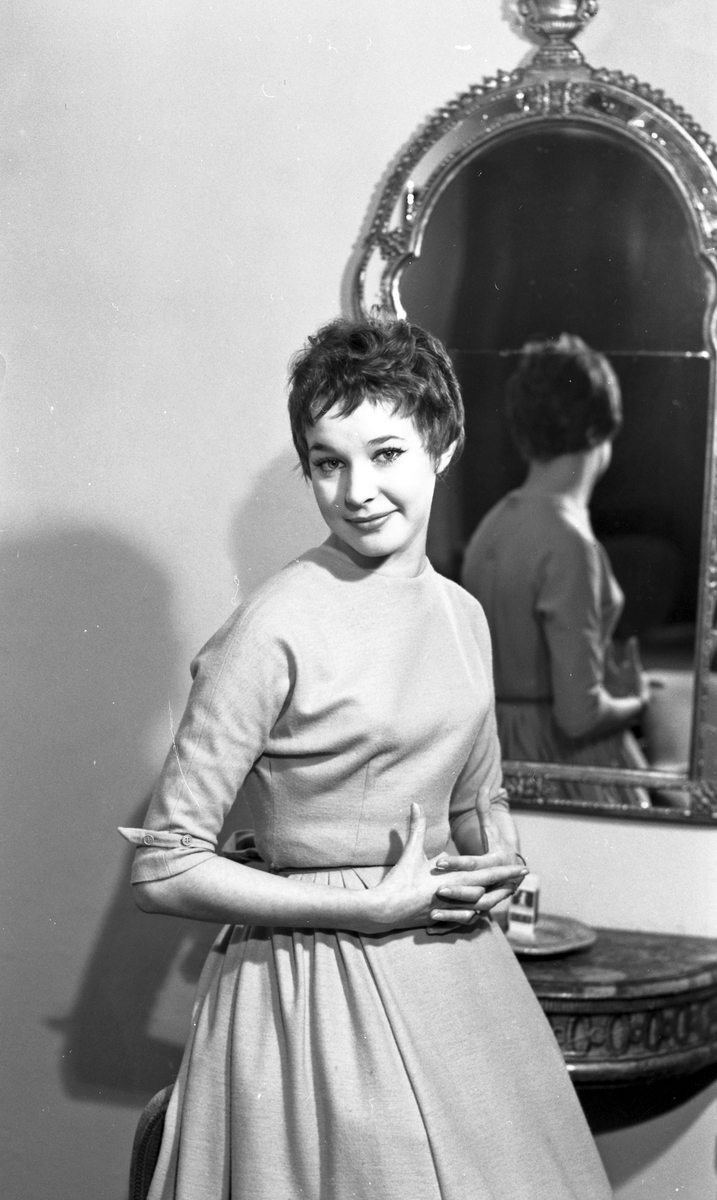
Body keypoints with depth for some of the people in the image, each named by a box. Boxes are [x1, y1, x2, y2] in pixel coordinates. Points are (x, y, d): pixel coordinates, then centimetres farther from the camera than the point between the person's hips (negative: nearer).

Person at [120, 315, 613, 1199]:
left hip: (457, 977, 7)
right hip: (320, 990, -6)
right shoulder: (274, 628, -17)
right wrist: (374, 906, -16)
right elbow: (165, 870, -17)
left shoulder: (462, 614, 5)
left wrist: (497, 868, 0)